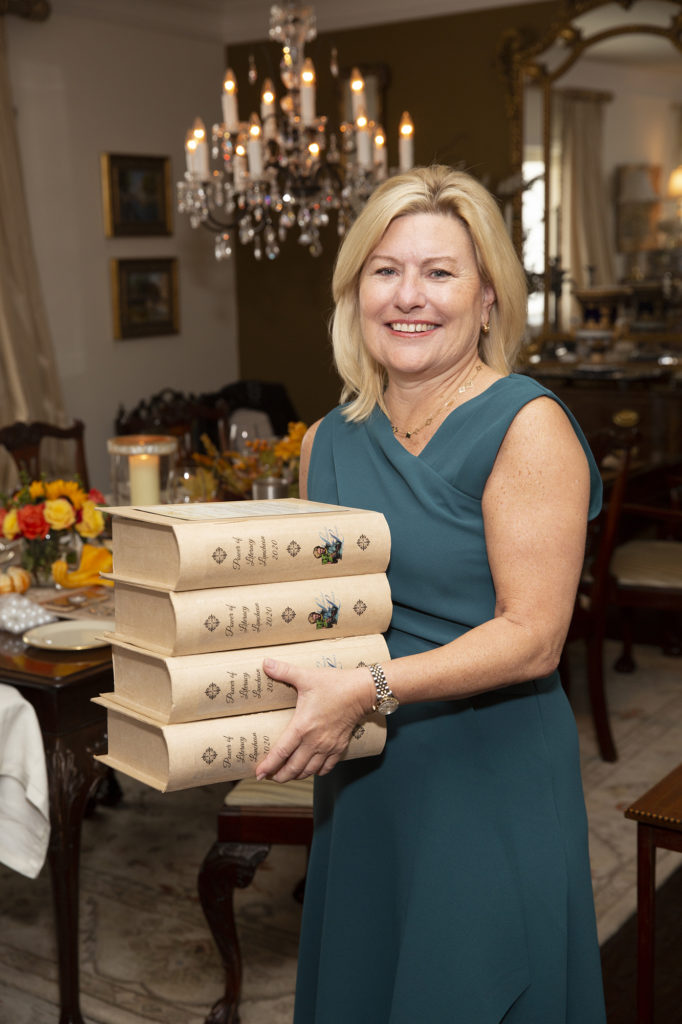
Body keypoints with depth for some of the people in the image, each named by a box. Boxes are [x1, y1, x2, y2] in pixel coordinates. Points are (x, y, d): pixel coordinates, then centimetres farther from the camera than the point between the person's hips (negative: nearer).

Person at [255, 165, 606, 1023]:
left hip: (489, 783, -6)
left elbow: (533, 637, -17)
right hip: (357, 783, 6)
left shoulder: (525, 428, -12)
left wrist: (368, 688, -25)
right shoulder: (329, 441, 7)